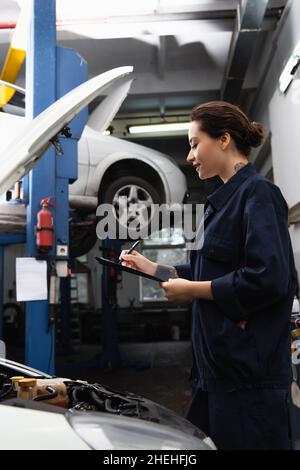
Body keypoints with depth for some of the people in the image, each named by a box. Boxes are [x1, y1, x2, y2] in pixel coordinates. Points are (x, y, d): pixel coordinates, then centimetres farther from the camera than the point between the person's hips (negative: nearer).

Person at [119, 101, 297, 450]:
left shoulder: (257, 193, -13)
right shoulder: (224, 199, 14)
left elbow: (267, 280, -24)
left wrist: (191, 290, -14)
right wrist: (151, 268, 17)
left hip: (249, 371, -9)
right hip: (218, 368, 9)